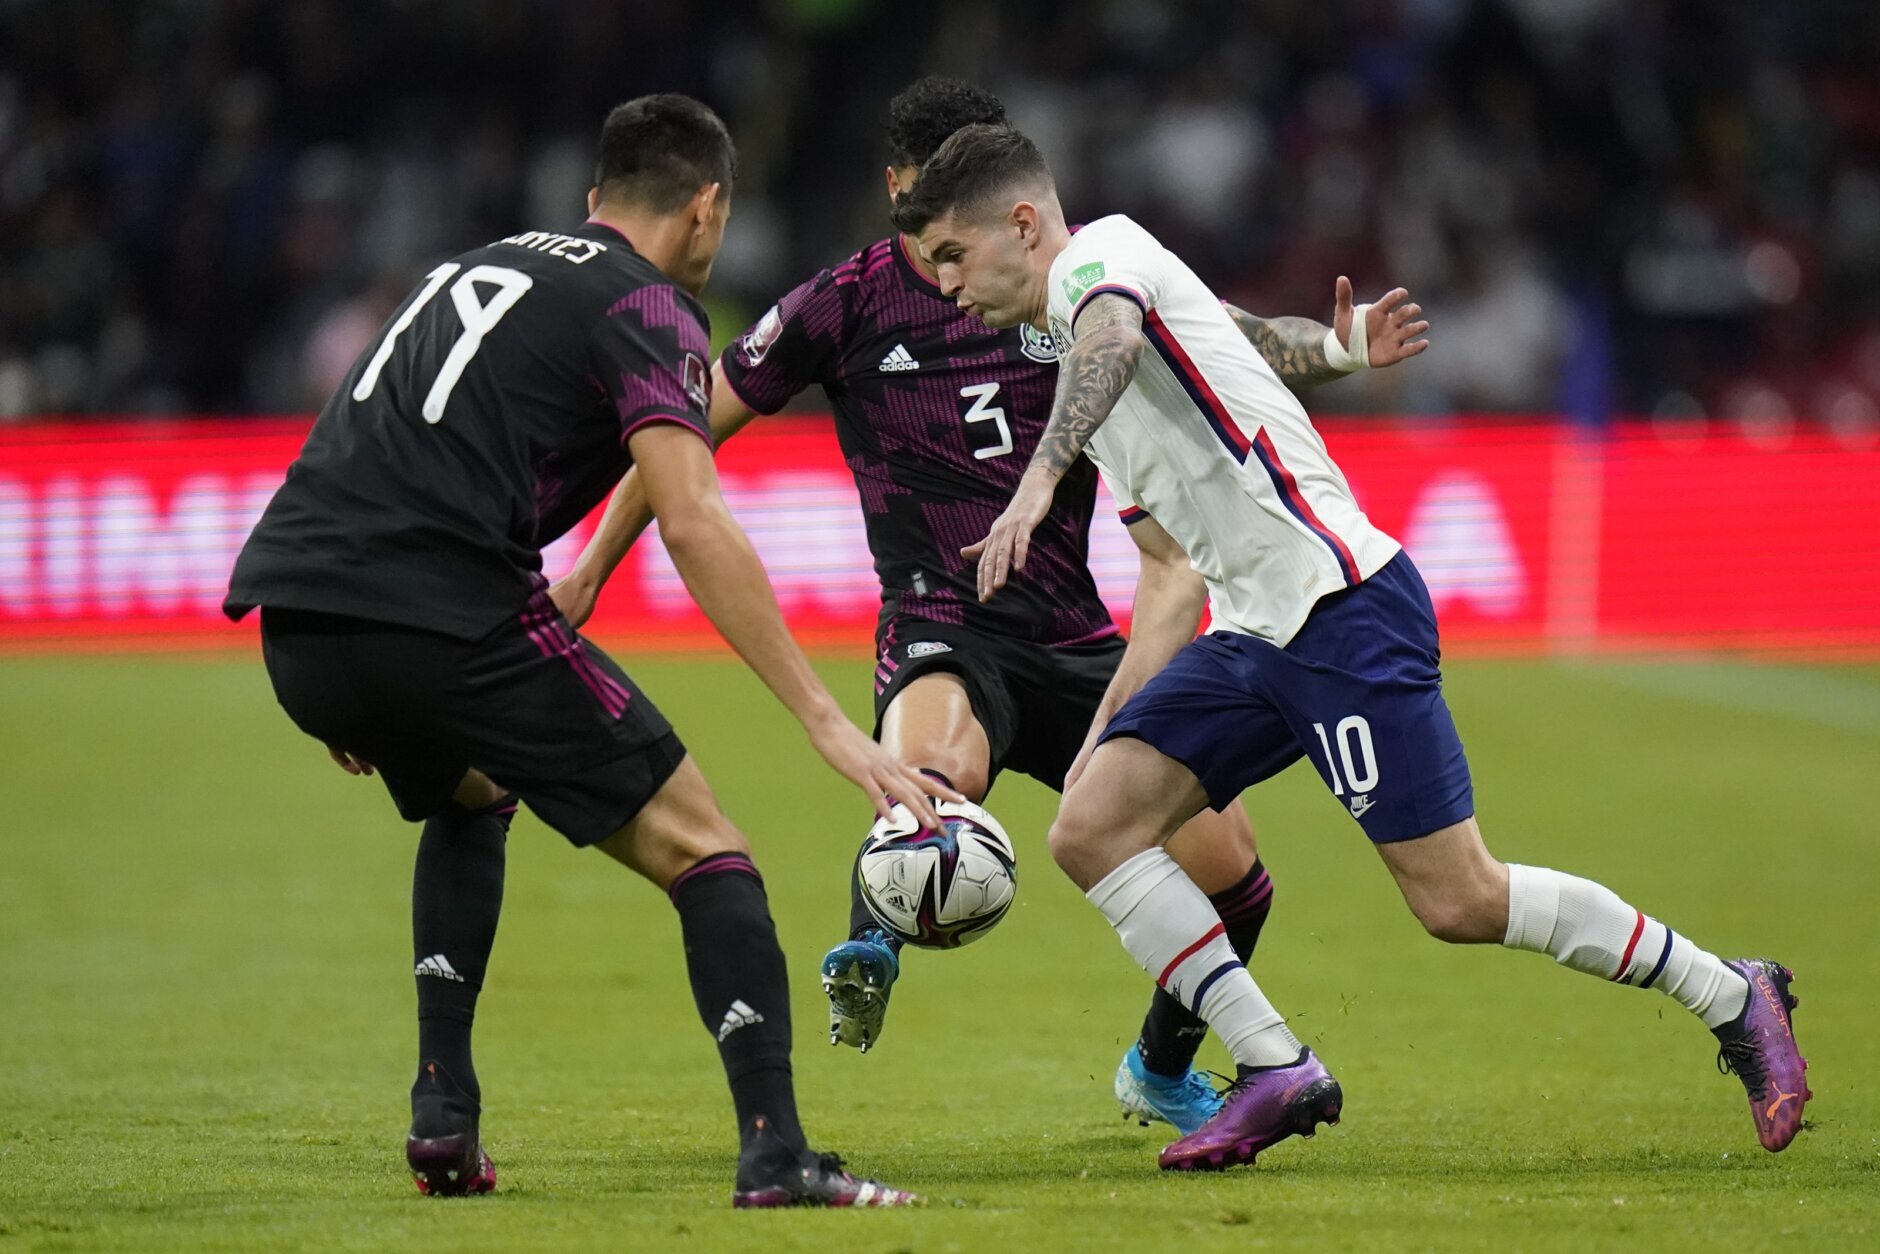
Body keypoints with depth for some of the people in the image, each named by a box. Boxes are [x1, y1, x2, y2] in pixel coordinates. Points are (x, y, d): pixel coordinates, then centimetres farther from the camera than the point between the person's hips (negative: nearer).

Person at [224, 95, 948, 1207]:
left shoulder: (487, 265, 28)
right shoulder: (647, 309, 3)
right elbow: (694, 524, -12)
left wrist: (353, 694, 36)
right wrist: (830, 724, -14)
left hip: (291, 616, 8)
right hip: (445, 614, -8)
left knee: (470, 794, 36)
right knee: (702, 850, 1)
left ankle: (444, 1116, 24)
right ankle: (776, 1153, -13)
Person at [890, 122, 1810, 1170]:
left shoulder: (1099, 252, -4)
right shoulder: (1081, 368, 24)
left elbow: (1114, 335, -31)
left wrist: (1039, 478, -42)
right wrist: (1104, 731, 22)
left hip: (1343, 603, -10)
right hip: (1254, 635, 10)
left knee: (1460, 902, -9)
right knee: (1092, 828, -4)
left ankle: (1733, 997, 7)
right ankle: (1277, 1069, -4)